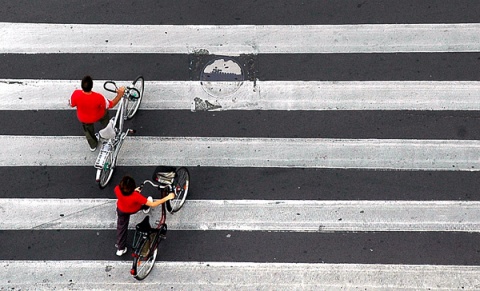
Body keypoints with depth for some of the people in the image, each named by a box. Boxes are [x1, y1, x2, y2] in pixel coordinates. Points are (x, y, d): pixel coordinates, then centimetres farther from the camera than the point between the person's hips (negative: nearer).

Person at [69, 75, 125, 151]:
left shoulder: (76, 94, -36)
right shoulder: (98, 97, -41)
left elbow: (72, 105, -13)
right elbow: (111, 104, -23)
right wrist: (120, 94, -18)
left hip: (83, 119, 1)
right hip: (98, 116, -1)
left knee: (88, 131, 34)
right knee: (105, 112, 35)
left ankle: (93, 146, 59)